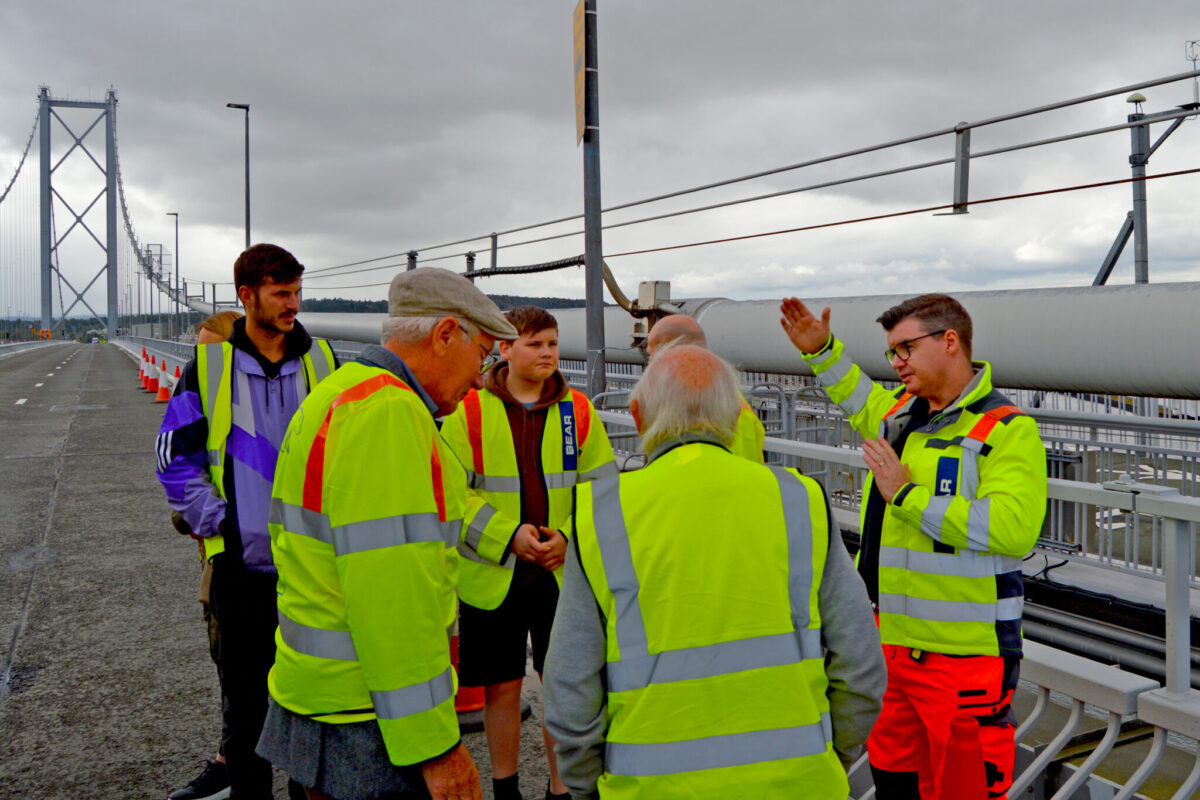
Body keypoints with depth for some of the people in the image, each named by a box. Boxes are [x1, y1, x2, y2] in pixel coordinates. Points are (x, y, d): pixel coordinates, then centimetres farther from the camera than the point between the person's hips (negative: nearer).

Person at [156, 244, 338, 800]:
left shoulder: (319, 359, 4)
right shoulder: (209, 363, -3)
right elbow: (175, 454, 2)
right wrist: (214, 520, -5)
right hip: (242, 561, -2)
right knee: (245, 701, 11)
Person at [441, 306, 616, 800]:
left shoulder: (577, 410, 3)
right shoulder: (470, 409, -3)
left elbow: (602, 489, 4)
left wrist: (570, 537, -11)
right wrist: (508, 536, -16)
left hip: (565, 572, 2)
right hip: (493, 575, -1)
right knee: (501, 686, 10)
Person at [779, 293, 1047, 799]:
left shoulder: (1009, 430, -11)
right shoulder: (898, 415, 12)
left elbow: (1013, 529, -25)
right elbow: (859, 400, 37)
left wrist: (908, 496, -21)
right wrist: (820, 351, 23)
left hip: (964, 657, -7)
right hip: (890, 644, 7)